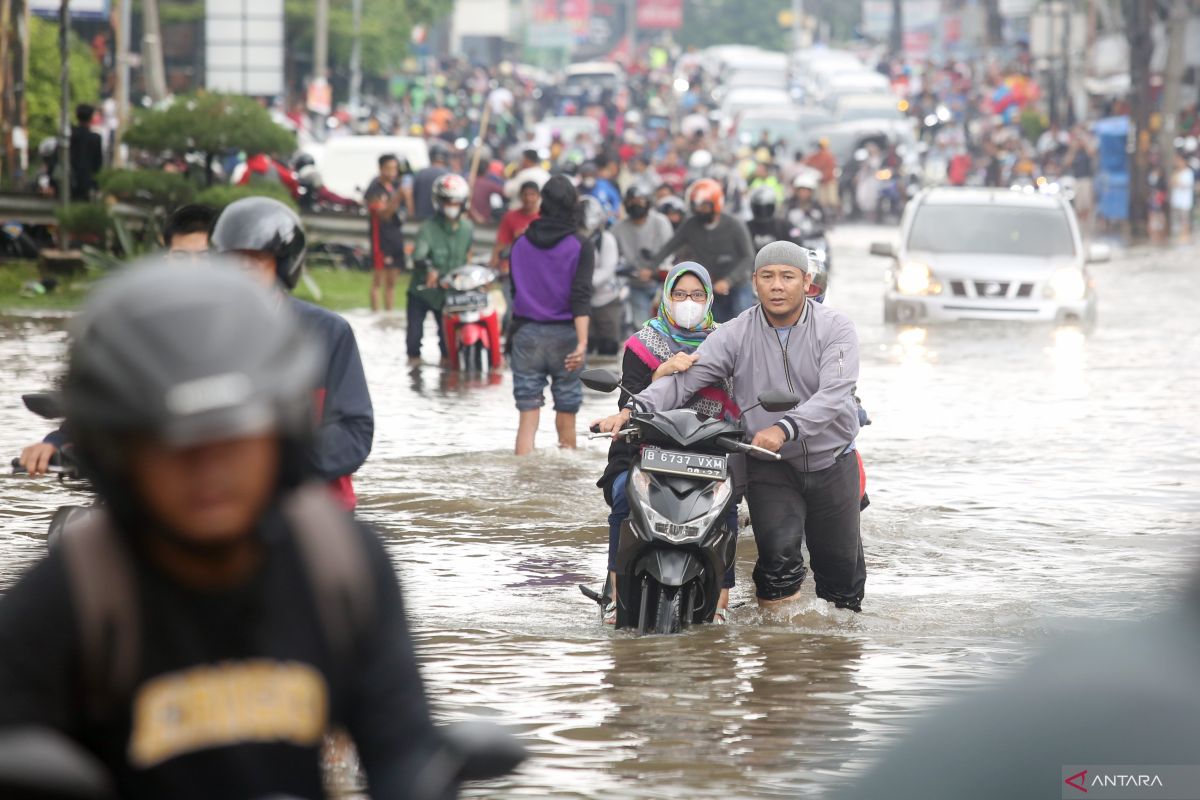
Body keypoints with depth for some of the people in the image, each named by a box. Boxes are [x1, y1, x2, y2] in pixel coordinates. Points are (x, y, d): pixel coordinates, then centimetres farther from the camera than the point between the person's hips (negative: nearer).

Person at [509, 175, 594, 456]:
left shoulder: (521, 244, 6)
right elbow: (581, 296, -15)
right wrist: (582, 343, -21)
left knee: (528, 414, -1)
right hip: (564, 335, -2)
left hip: (526, 334, 2)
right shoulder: (580, 247, -6)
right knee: (566, 416, 8)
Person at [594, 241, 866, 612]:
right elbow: (685, 378, -11)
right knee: (779, 554, -20)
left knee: (841, 561, 11)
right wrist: (634, 408, -29)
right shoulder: (737, 334, -4)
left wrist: (785, 428, -40)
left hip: (832, 460, 0)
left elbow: (835, 393, -23)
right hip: (769, 467, 0)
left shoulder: (835, 327, -9)